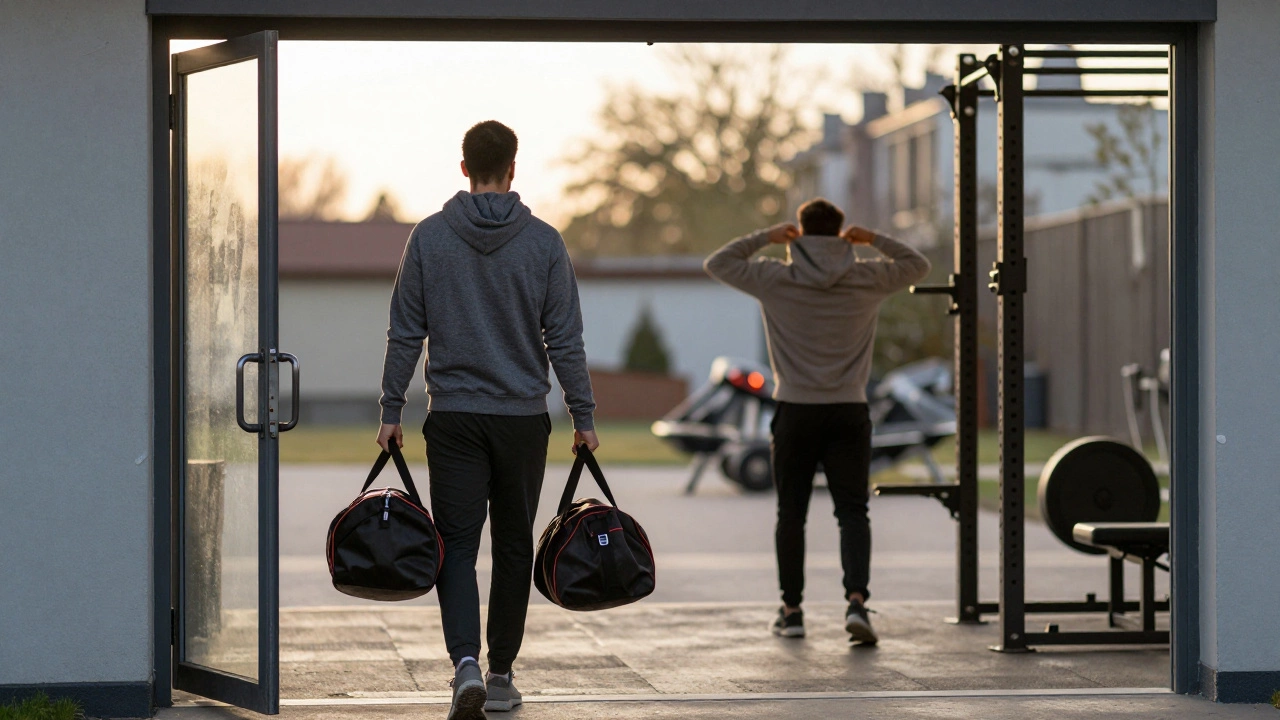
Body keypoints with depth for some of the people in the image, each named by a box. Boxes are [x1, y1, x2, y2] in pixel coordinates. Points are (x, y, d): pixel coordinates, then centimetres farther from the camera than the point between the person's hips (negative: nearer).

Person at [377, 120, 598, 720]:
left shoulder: (428, 238, -1)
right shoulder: (544, 242, -2)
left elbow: (405, 335, 0)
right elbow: (565, 339, -2)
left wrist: (391, 411, 6)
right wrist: (583, 417, 4)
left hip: (453, 420, 0)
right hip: (524, 419, 0)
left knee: (457, 543, 0)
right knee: (514, 546, 12)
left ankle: (466, 662, -21)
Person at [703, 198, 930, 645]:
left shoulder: (776, 280, -3)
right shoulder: (867, 280, 0)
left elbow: (717, 264, 10)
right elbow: (917, 265, 17)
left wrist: (765, 237, 13)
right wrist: (874, 239, 16)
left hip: (796, 411, 0)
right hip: (849, 412, 0)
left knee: (791, 514, 11)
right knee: (852, 511, 1)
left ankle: (791, 611, 17)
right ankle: (857, 600, -18)